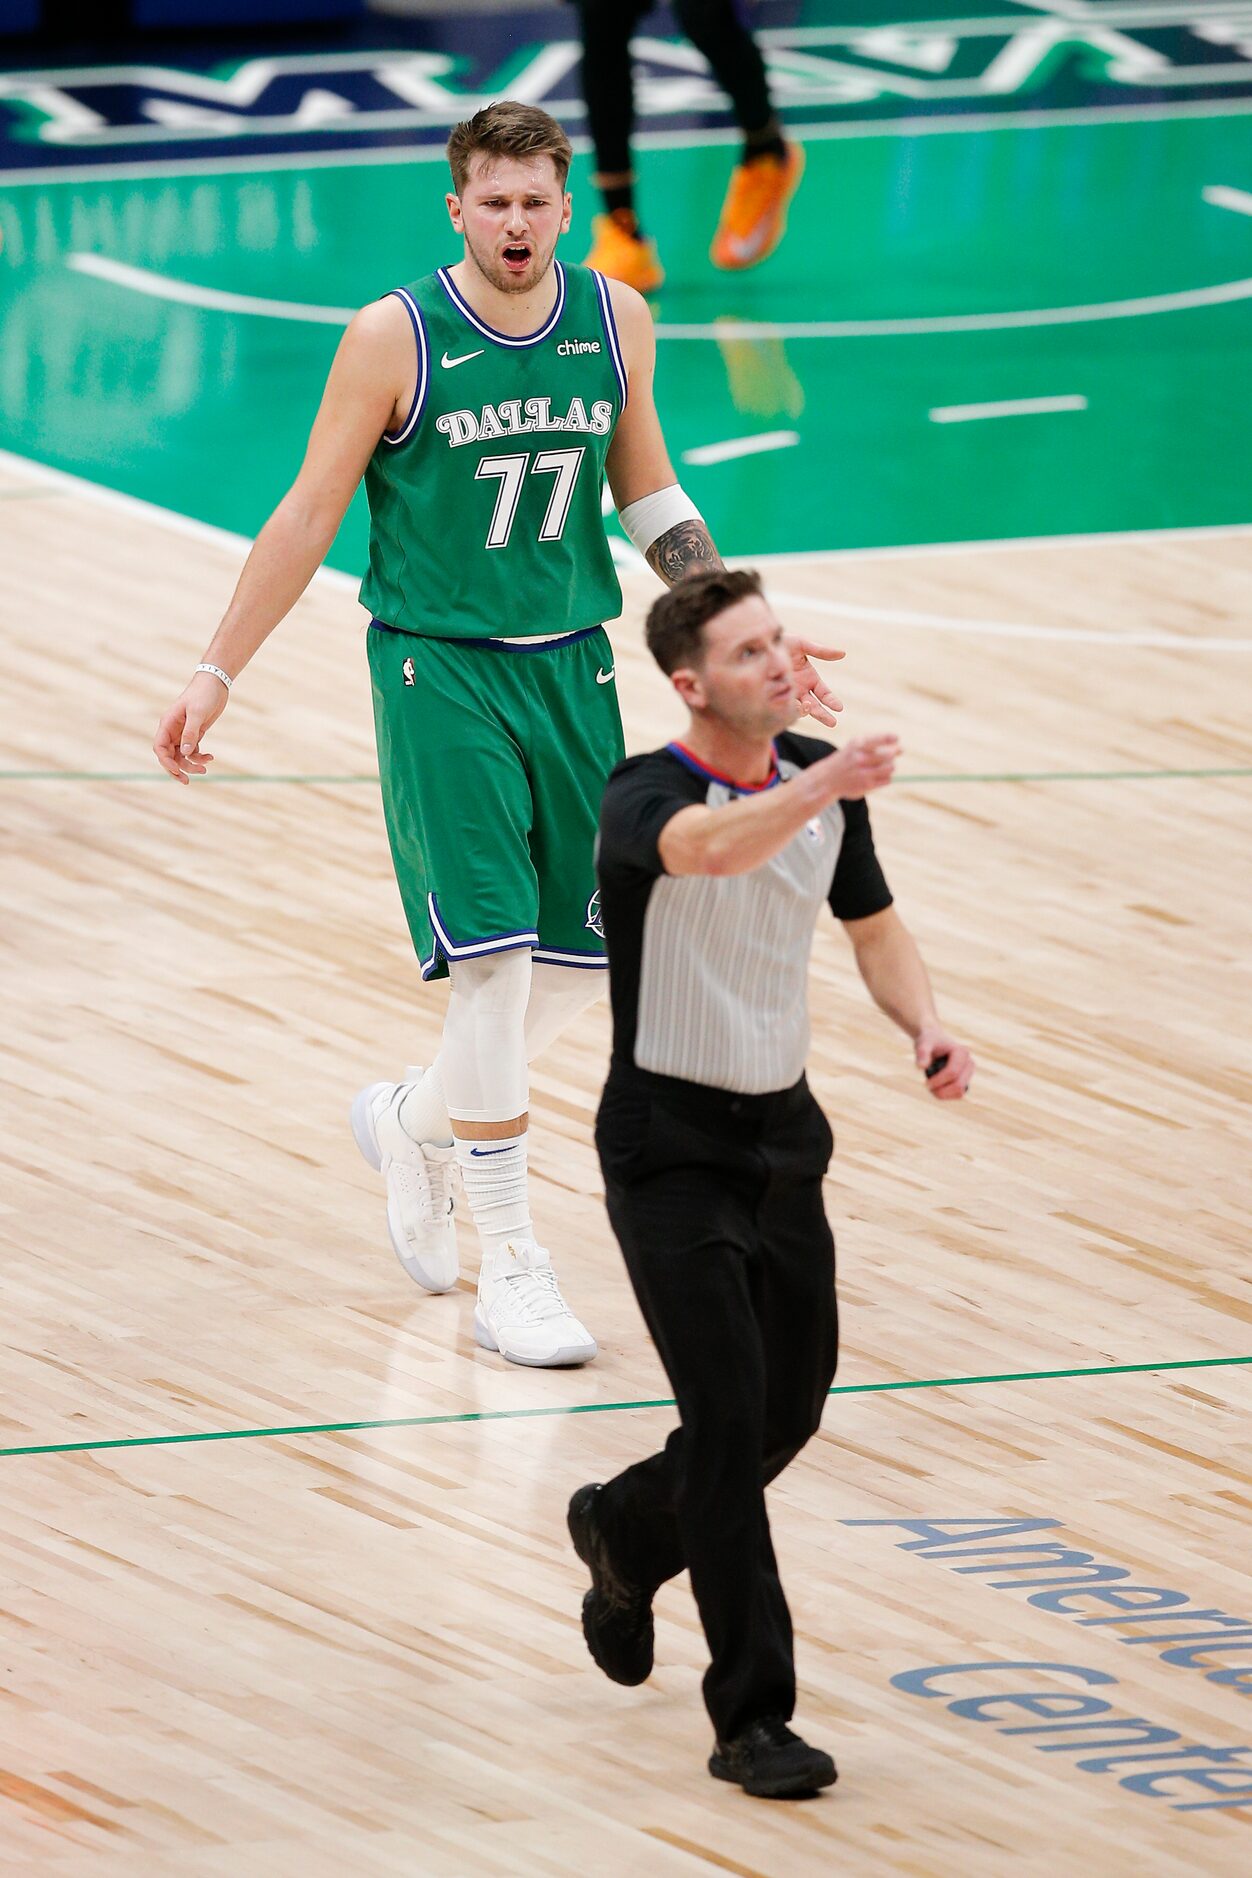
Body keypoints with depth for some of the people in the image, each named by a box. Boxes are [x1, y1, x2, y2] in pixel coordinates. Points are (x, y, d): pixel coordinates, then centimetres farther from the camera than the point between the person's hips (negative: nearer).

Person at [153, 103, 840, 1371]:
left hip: (569, 666, 5)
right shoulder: (395, 339, -12)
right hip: (439, 668, -5)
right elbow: (311, 512, -5)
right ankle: (508, 1269, -6)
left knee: (581, 958, 8)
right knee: (493, 952, -13)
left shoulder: (616, 322, 1)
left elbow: (645, 492, 15)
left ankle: (415, 1125, 35)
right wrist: (217, 672, -6)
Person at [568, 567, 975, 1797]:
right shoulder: (647, 797, -20)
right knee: (730, 1417, -13)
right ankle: (752, 1719, -8)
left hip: (782, 1140, 7)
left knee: (788, 1414, 13)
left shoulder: (821, 781, 1)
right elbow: (709, 844, -44)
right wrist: (820, 790, -61)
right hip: (671, 1152, -7)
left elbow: (872, 923, 15)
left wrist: (924, 1025, -4)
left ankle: (625, 1530, 44)